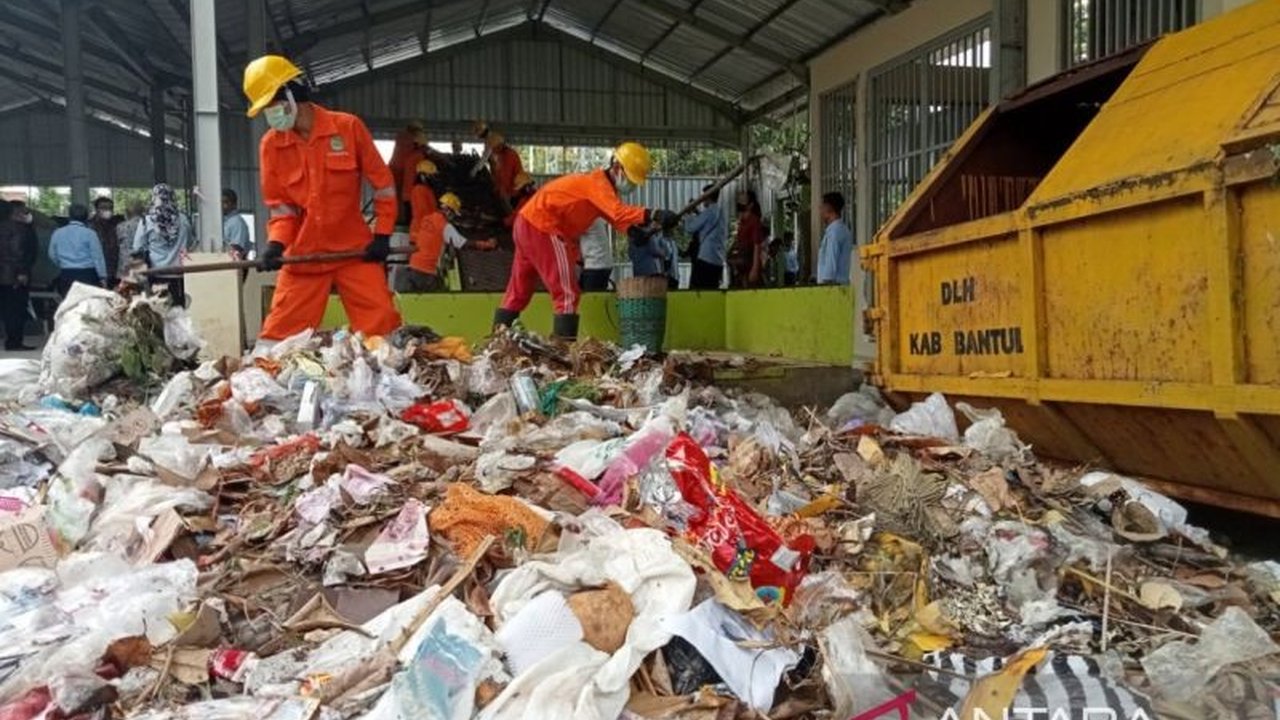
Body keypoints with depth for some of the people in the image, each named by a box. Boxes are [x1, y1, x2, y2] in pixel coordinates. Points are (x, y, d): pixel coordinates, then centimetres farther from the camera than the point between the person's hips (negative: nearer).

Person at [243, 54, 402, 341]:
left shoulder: (348, 127, -6)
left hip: (354, 250, -2)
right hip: (303, 254, 2)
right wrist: (276, 242, -11)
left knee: (382, 326, -3)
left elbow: (382, 181, 1)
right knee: (279, 333, 4)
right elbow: (279, 203, 7)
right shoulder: (270, 144, 1)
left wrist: (382, 235, -3)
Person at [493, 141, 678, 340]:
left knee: (518, 291, 18)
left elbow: (616, 217, 7)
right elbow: (619, 213, -33)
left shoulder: (599, 184, 15)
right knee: (567, 293, -12)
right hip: (541, 227, -10)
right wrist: (654, 215, -44)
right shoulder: (597, 182, -16)